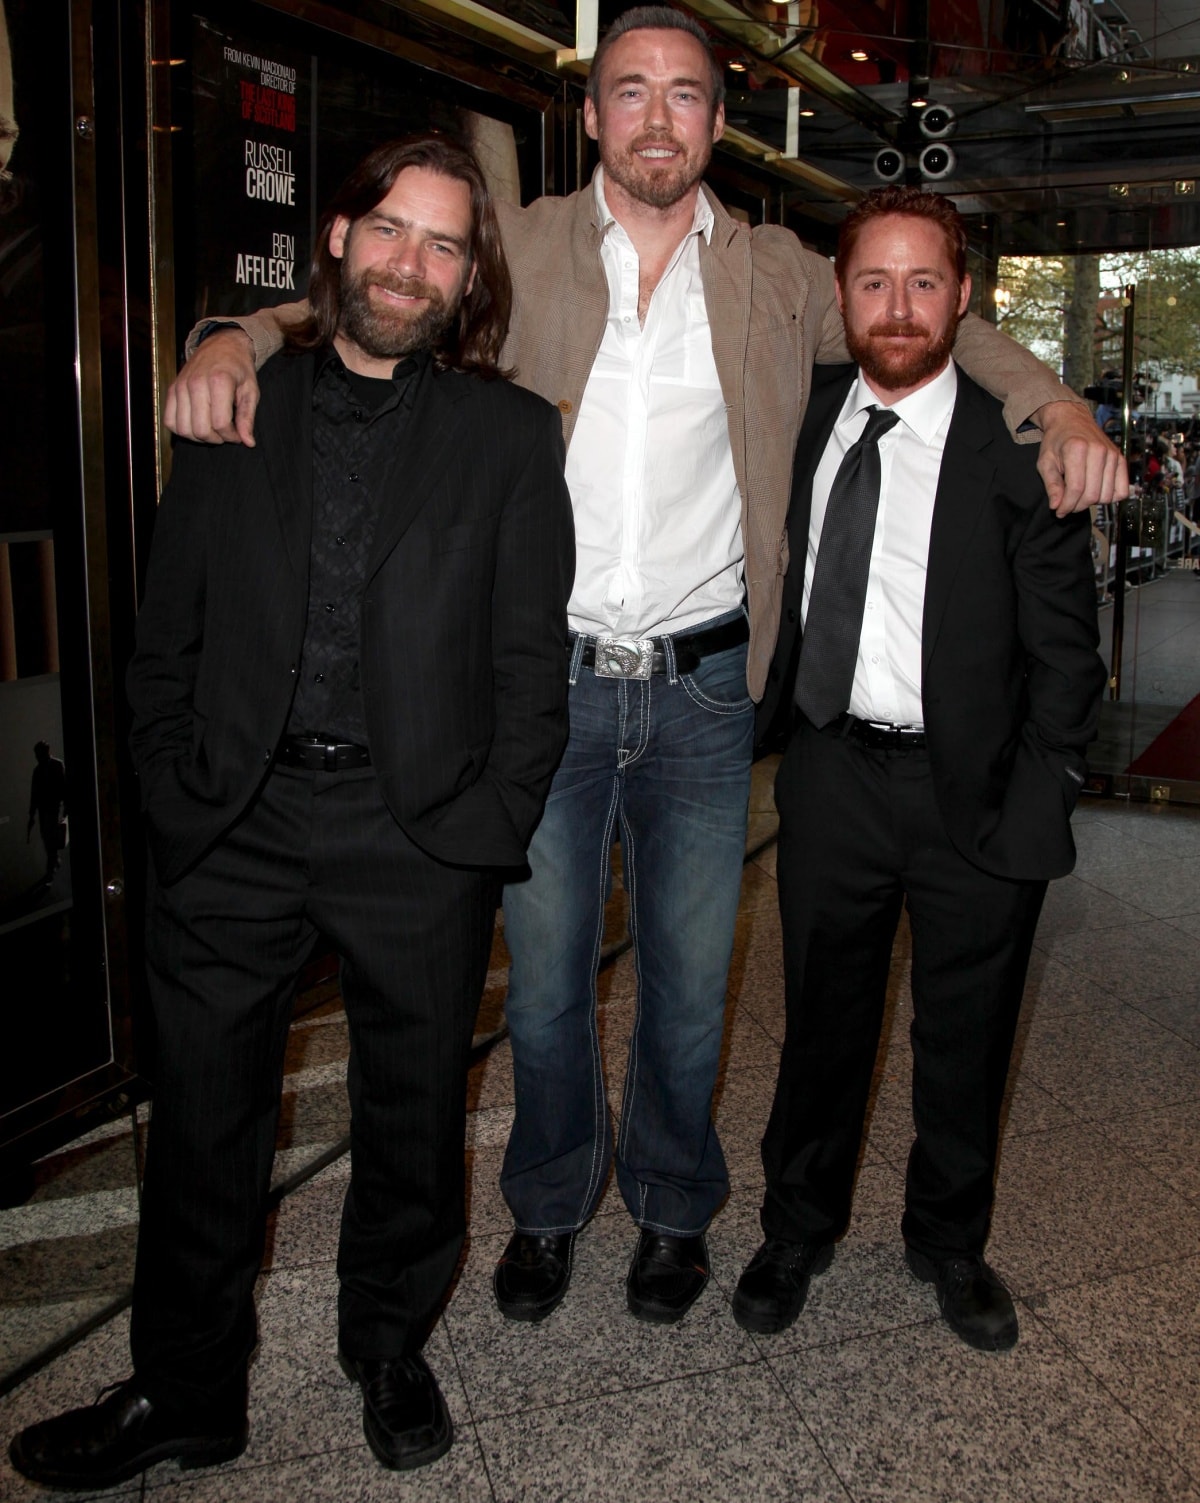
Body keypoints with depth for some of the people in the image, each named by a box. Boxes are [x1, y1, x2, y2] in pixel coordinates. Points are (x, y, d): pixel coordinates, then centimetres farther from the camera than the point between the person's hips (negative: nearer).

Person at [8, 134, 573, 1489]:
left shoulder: (510, 434, 4)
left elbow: (530, 658, 1)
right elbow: (167, 637, 8)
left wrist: (491, 826, -7)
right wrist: (174, 795, 0)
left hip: (419, 829, -1)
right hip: (235, 822, 2)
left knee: (413, 1112, 13)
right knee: (203, 1120, 11)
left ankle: (388, 1345, 39)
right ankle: (184, 1392, 32)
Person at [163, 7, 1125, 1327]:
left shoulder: (775, 275, 7)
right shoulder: (517, 249, 4)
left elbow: (934, 325, 11)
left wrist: (1057, 405, -7)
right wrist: (232, 341, -17)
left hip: (702, 686, 1)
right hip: (545, 677, 0)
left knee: (690, 978, 12)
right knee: (543, 978, 11)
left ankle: (673, 1206, 36)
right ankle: (547, 1204, 36)